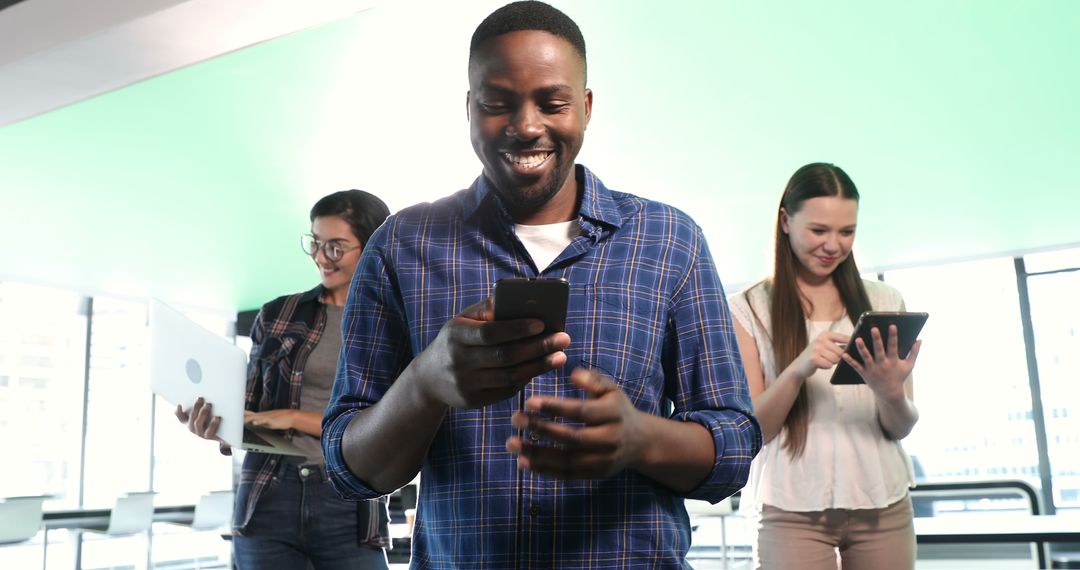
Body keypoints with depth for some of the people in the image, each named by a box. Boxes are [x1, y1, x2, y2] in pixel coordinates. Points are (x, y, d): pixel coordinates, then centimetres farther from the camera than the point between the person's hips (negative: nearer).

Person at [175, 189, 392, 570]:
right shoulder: (278, 315, 9)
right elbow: (250, 407, 11)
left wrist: (296, 418, -13)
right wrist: (217, 425, -11)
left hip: (350, 509, -2)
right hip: (267, 500, 2)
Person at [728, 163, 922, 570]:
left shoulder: (884, 302, 5)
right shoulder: (749, 309, -3)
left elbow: (902, 428, 4)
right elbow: (752, 429, -6)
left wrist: (891, 394, -18)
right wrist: (798, 369, -23)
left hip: (882, 504, 3)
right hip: (794, 510, -3)